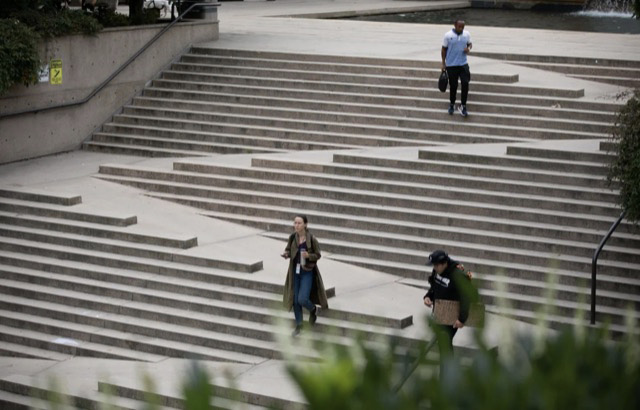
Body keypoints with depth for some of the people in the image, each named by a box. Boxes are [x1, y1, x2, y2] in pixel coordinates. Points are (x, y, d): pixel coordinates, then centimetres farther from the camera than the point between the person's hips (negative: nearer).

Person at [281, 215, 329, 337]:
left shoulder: (311, 239, -15)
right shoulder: (292, 237, -4)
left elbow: (318, 255, -6)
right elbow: (288, 250, 10)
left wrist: (308, 255, -26)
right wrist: (286, 254, -13)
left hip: (307, 272, -4)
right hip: (295, 271, 4)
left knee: (302, 299, -13)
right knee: (295, 300, 7)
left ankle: (313, 309, 22)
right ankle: (298, 326, 24)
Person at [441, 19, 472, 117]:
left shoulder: (467, 34, -1)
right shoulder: (448, 35, -9)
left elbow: (470, 44, 15)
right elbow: (444, 49, -1)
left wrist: (468, 48, -9)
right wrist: (443, 63, -1)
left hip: (463, 64, 2)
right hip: (451, 65, -2)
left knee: (465, 83, -9)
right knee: (453, 86, 7)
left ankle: (463, 106, 2)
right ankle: (452, 104, 30)